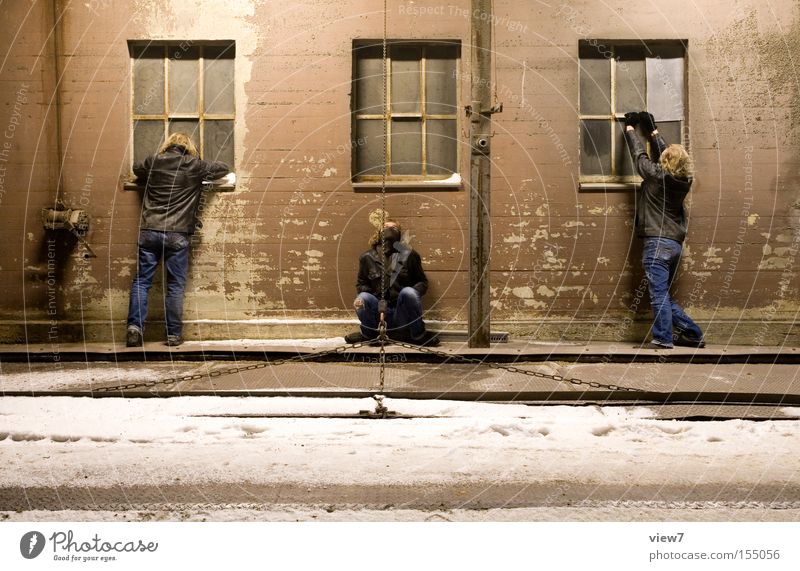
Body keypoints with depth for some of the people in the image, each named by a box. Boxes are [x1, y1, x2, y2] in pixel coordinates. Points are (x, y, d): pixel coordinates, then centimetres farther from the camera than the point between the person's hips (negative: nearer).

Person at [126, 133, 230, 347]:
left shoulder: (154, 162, 10)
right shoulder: (195, 166, 5)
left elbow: (136, 169, 32)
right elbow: (223, 168, 20)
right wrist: (204, 172, 36)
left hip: (149, 231, 2)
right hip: (177, 234, -2)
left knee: (141, 281, 7)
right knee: (175, 285, 4)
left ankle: (134, 327, -4)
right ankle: (174, 334, 7)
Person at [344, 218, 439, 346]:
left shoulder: (409, 255, 2)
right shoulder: (367, 257, 6)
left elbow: (422, 282, 7)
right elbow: (361, 283, 14)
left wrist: (414, 292, -16)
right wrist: (365, 293, -10)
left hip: (401, 316, -1)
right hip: (379, 312, 1)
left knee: (408, 292, -30)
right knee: (363, 297, -27)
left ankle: (418, 335, -10)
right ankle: (368, 334, 2)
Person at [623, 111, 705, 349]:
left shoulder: (656, 175, -10)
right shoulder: (684, 181, 6)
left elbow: (639, 154, 6)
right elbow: (664, 151, 21)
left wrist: (630, 127, 22)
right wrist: (652, 129, 34)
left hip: (657, 242, -7)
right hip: (676, 243, 7)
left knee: (659, 294, -6)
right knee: (664, 294, 16)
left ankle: (663, 339, -6)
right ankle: (692, 333, 18)